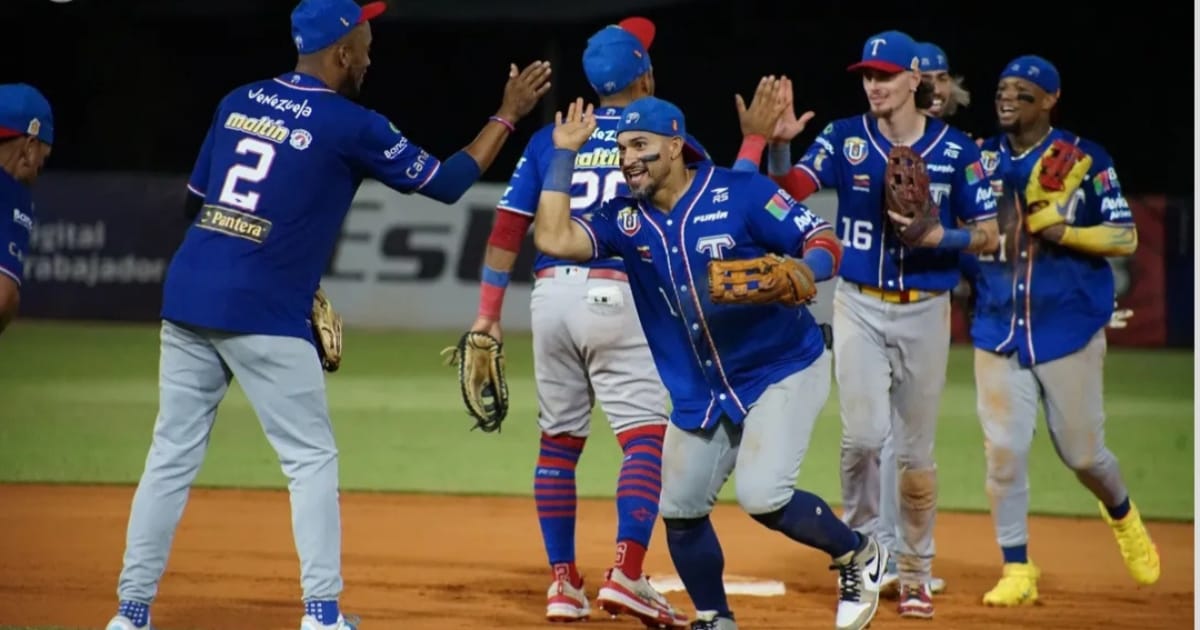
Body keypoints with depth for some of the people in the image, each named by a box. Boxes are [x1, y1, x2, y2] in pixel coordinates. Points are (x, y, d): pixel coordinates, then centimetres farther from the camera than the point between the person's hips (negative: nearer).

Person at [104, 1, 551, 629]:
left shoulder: (237, 102, 13)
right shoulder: (351, 127, -4)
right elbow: (446, 182, 2)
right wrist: (507, 114, 13)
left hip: (185, 295, 6)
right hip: (262, 315, -5)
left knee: (172, 455, 8)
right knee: (311, 458, 5)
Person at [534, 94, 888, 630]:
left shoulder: (738, 193, -14)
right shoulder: (626, 219, 0)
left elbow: (824, 243, -14)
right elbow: (553, 240, -15)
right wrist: (564, 154, -11)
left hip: (783, 370, -6)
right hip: (700, 391, 6)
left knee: (761, 496, -21)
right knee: (679, 509, 5)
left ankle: (858, 555, 5)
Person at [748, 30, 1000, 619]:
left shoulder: (956, 149, -3)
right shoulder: (846, 138, -1)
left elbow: (988, 235, -1)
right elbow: (790, 190, -14)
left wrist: (936, 236, -18)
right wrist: (779, 144, -32)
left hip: (926, 310, 0)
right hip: (860, 306, 0)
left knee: (916, 447, 7)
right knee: (864, 432, -15)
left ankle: (915, 573, 19)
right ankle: (860, 538, 9)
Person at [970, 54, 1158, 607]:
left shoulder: (1086, 160, -3)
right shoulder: (981, 160, 7)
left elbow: (1126, 238, -6)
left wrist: (1061, 231, -20)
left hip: (1069, 328, -2)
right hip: (999, 329, 2)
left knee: (1081, 452, 4)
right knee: (1003, 450, -5)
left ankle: (1122, 516, 36)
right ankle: (1017, 572, 5)